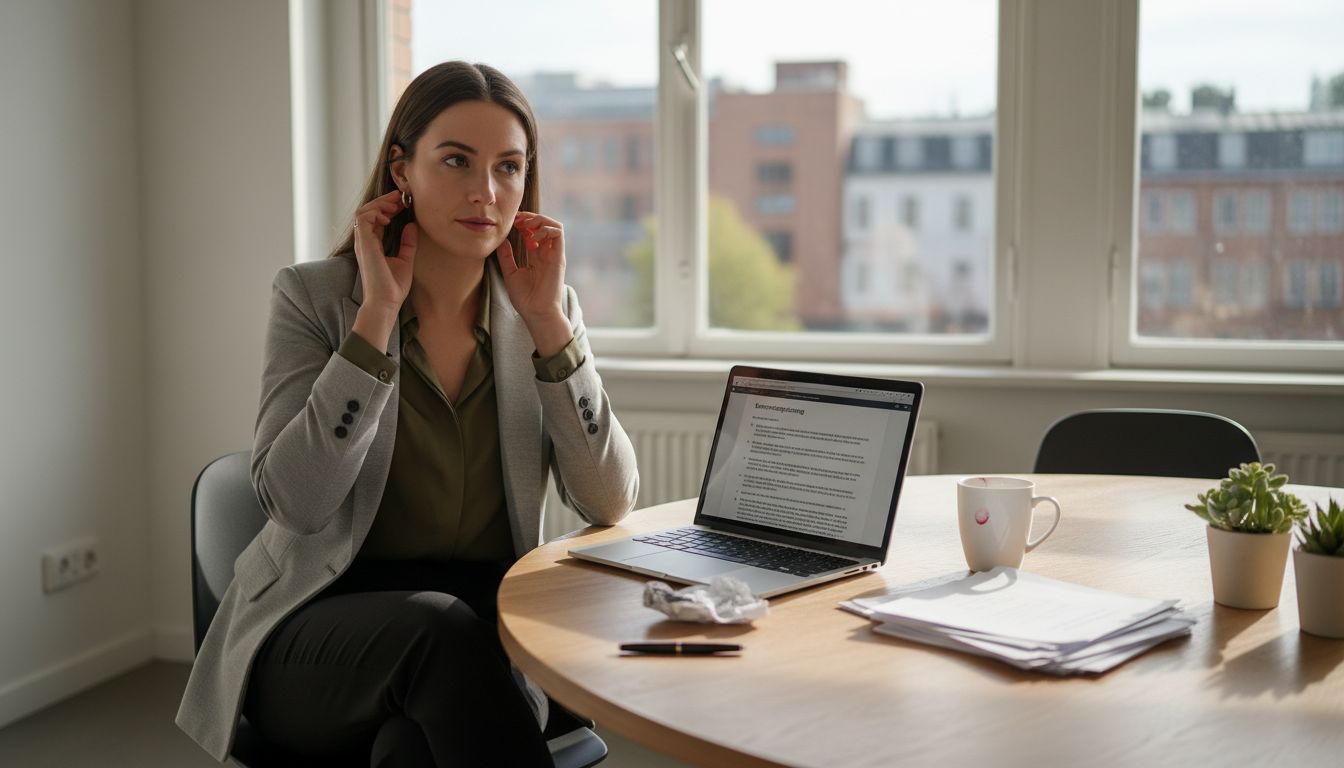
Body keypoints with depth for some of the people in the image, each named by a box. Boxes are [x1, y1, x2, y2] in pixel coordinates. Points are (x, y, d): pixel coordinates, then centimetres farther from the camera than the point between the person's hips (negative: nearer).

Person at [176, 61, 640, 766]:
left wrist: (547, 320, -12)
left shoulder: (546, 309, 5)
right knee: (440, 628, -34)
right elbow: (294, 502, -16)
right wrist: (379, 313, -17)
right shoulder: (313, 297, -2)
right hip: (319, 628, 0)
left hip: (487, 635, 1)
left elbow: (610, 504, -5)